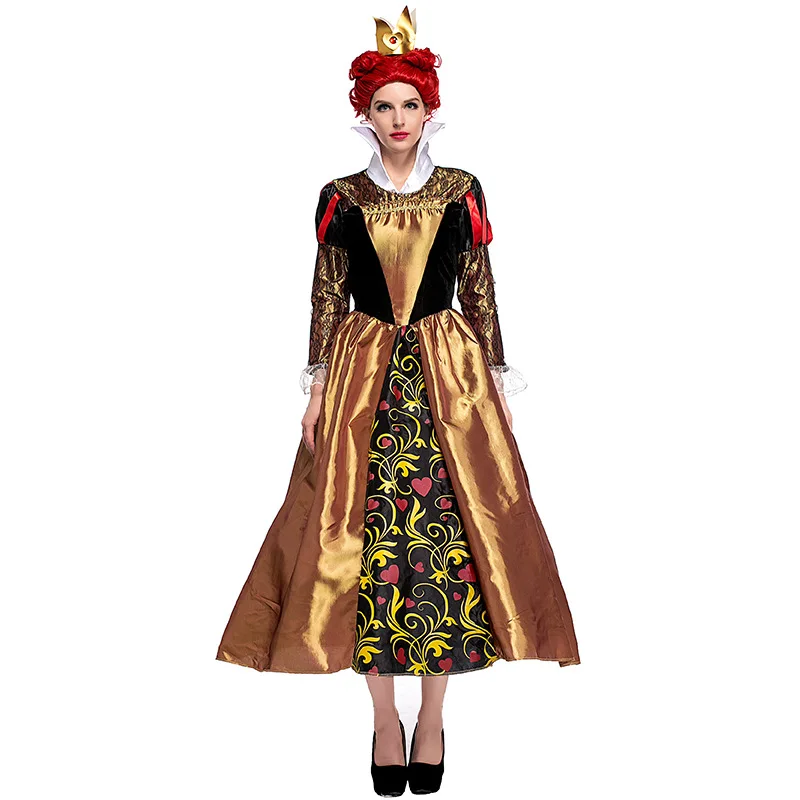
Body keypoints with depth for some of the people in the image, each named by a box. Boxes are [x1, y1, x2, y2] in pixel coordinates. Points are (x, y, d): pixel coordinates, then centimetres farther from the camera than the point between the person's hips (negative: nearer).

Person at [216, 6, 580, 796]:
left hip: (449, 374, 0)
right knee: (358, 536, -2)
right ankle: (384, 718, 15)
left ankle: (432, 716, 15)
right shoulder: (340, 197, 5)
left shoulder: (461, 192, 5)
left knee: (451, 533, -2)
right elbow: (326, 298, 5)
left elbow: (481, 294, 6)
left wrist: (494, 379, 2)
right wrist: (317, 391, -1)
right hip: (363, 377, 0)